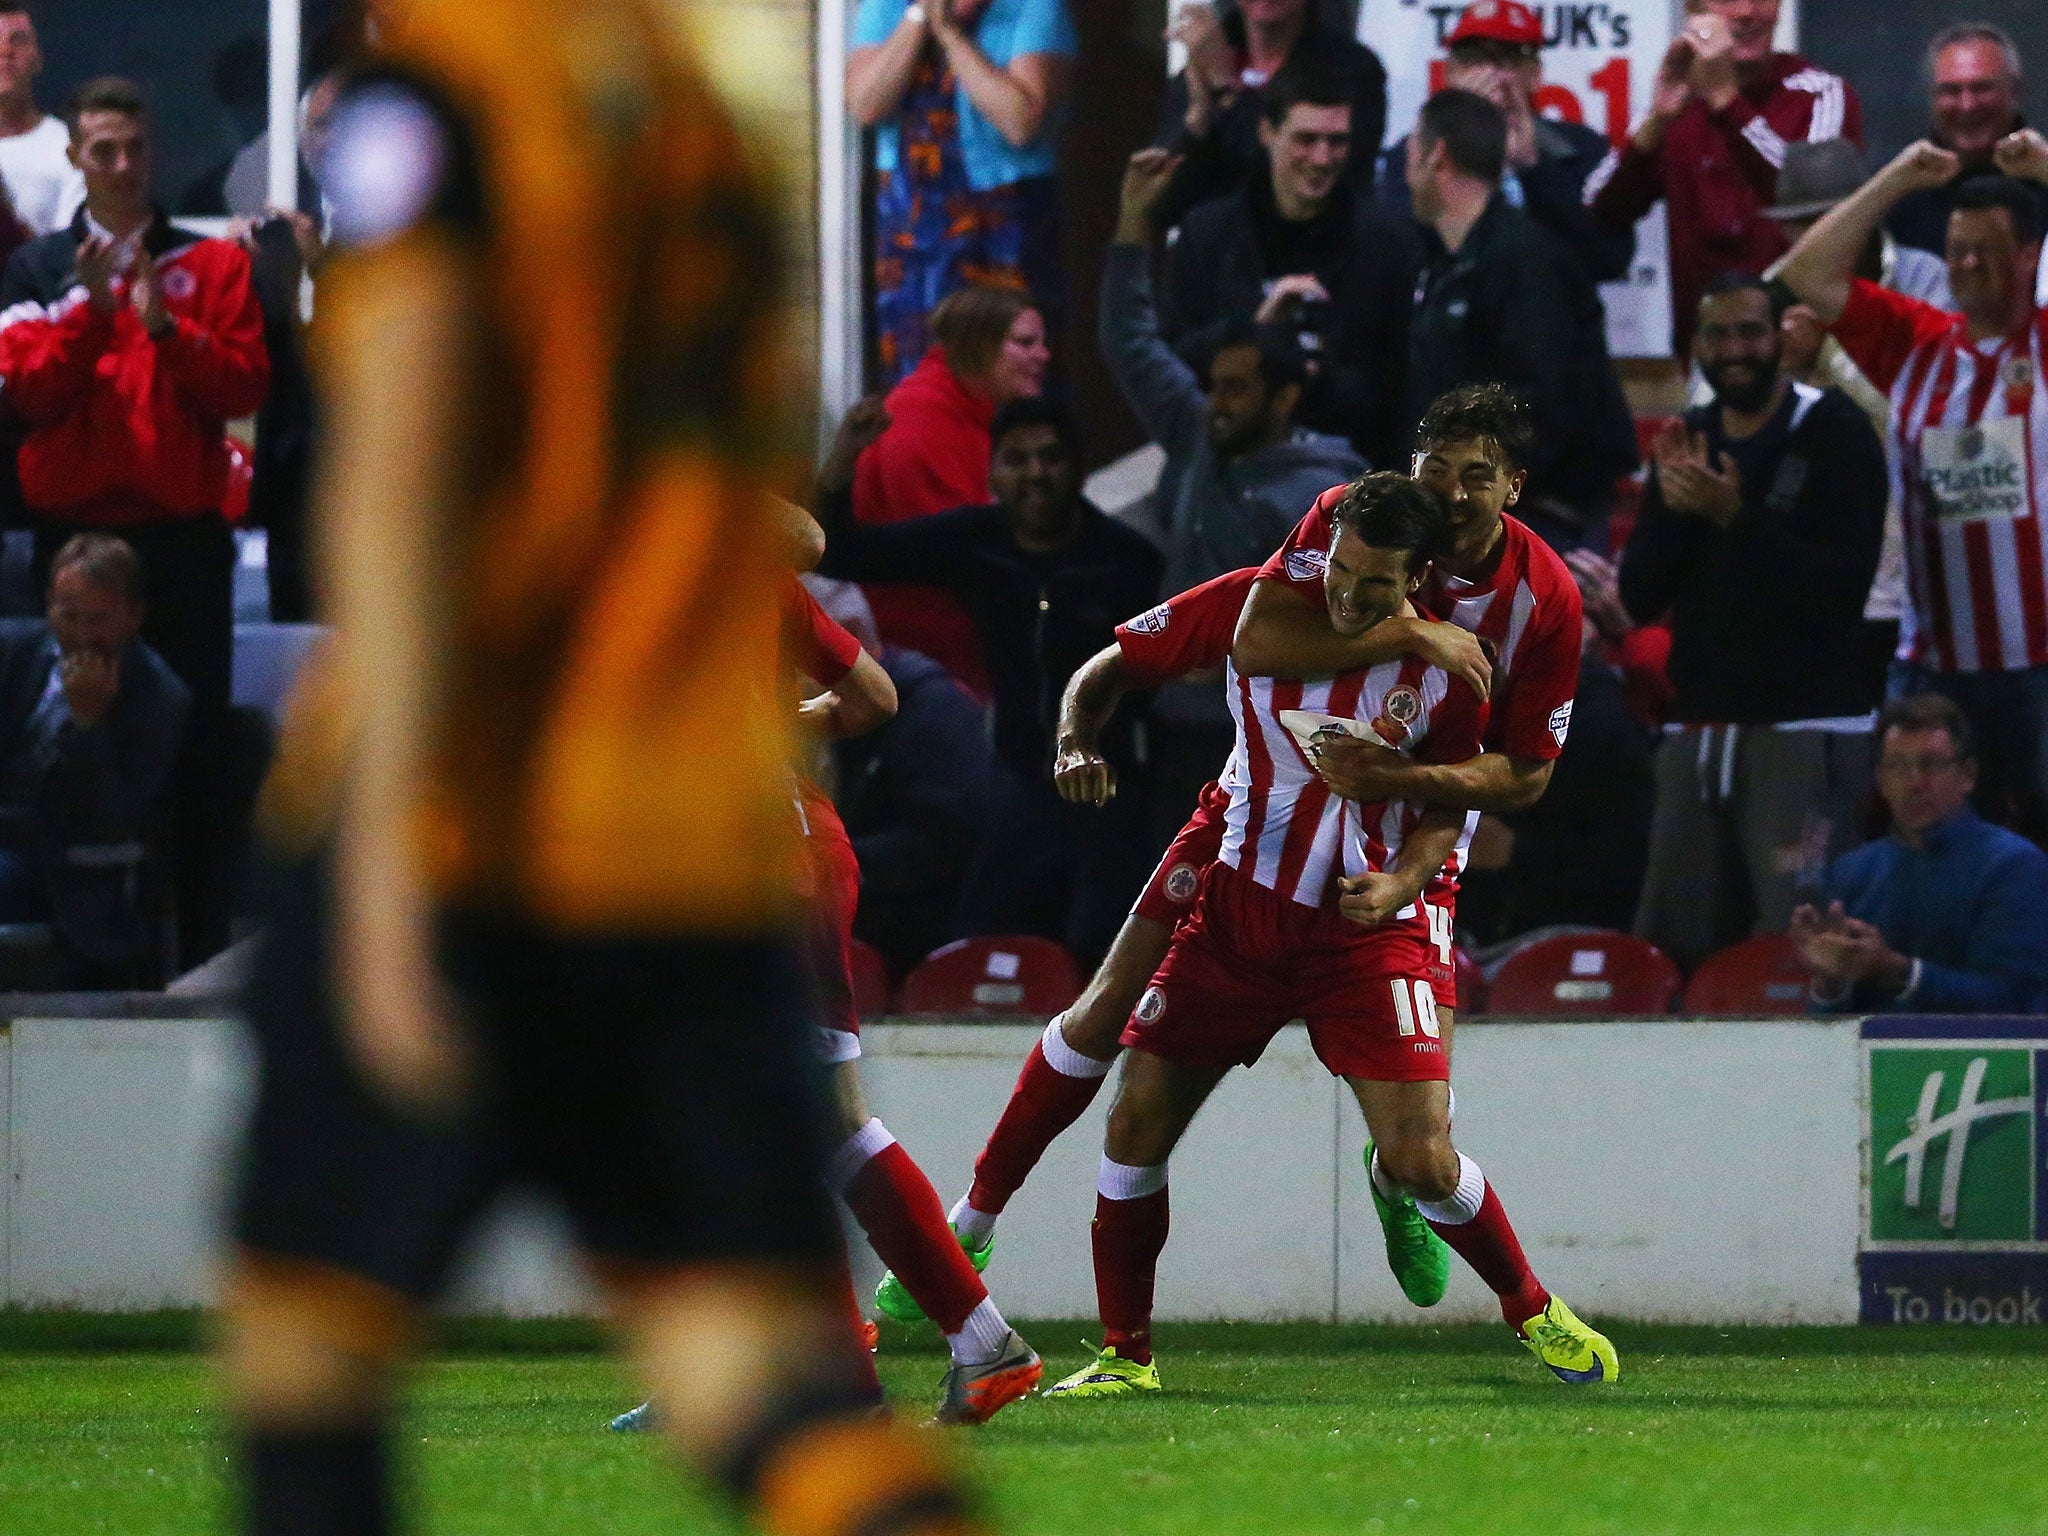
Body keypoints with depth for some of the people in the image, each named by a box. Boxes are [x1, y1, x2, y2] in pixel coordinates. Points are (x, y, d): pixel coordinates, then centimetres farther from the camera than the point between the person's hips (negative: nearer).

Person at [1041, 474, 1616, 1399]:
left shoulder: (1445, 672, -9)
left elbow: (1447, 809, 2)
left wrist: (1400, 883, -17)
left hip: (1365, 930, -2)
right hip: (1238, 908, 2)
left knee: (1421, 1162, -13)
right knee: (1136, 1122, -3)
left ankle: (1532, 1313, 13)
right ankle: (1125, 1354, 13)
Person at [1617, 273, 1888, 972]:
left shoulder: (1834, 434, -4)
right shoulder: (1688, 440, 14)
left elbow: (1841, 590, -13)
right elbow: (1640, 598, 9)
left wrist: (1736, 517, -20)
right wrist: (1674, 508, -8)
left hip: (1808, 727, -6)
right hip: (1698, 729, 6)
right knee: (1671, 946, 0)